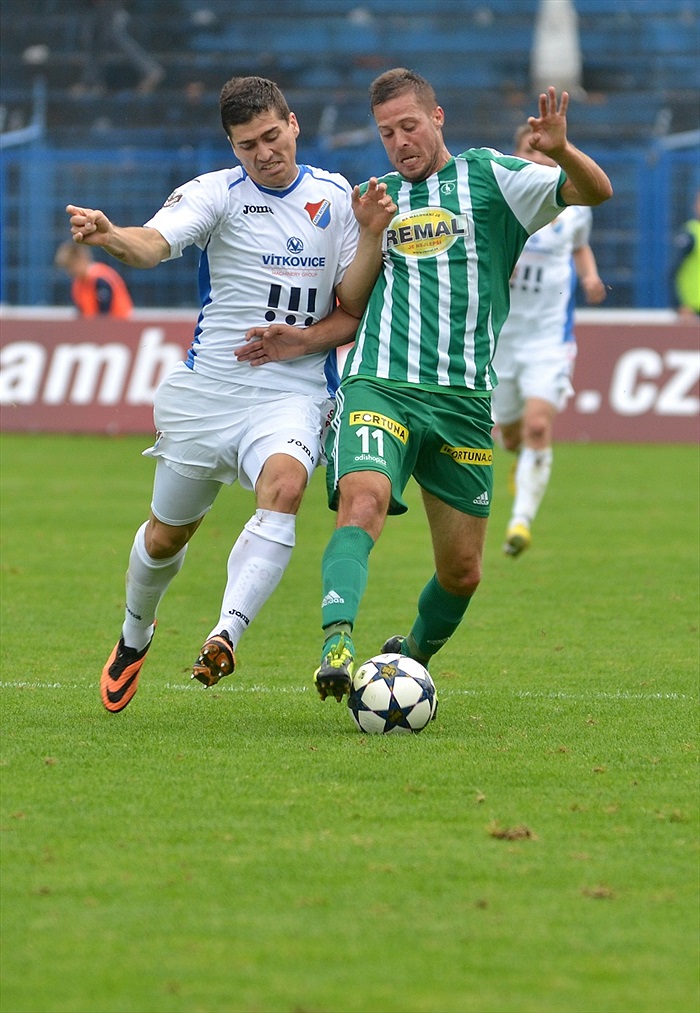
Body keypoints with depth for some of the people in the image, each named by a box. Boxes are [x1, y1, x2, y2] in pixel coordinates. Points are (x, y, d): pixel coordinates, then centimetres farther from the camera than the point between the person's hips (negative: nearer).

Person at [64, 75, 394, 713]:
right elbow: (154, 243, -24)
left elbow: (354, 308, 7)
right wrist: (110, 236, -47)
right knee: (167, 534, 12)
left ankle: (225, 639, -41)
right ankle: (135, 635, 43)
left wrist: (371, 235, -11)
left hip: (294, 393, 0)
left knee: (283, 488, -31)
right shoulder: (216, 193, -5)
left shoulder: (335, 198, 5)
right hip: (207, 390, 0)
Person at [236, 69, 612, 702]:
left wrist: (560, 151, -22)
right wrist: (308, 339, 8)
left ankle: (412, 654, 32)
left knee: (462, 571, 5)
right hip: (378, 387, 0)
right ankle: (336, 643, -44)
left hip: (463, 400, 0)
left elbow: (595, 192, -2)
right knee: (362, 503, -30)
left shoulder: (488, 177, 9)